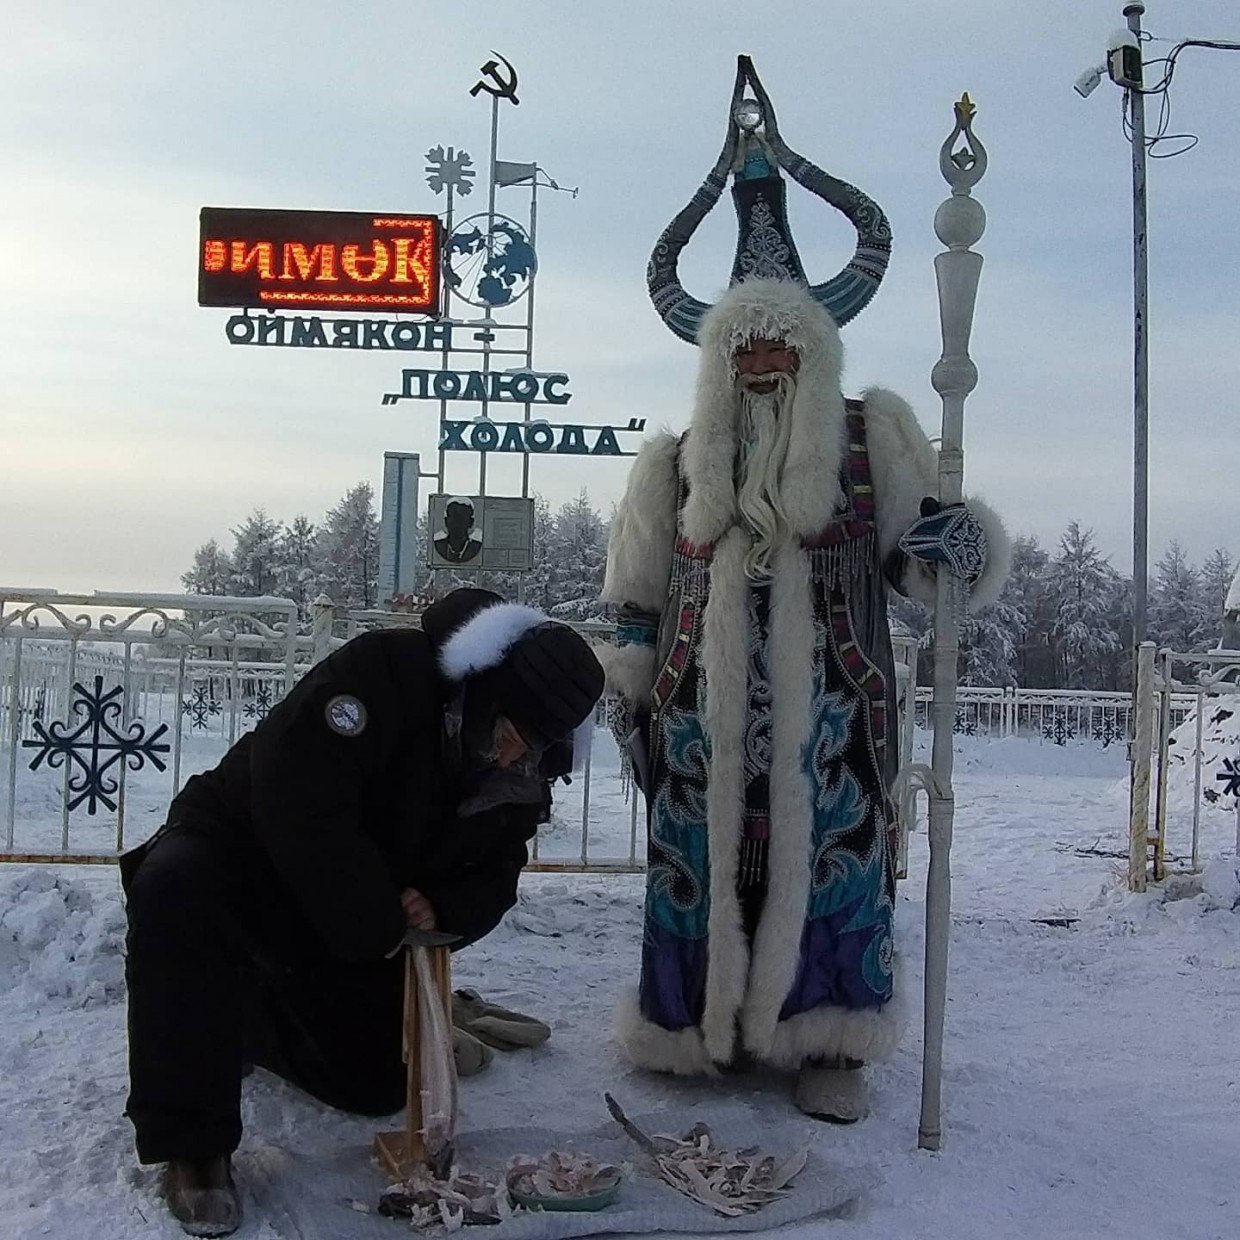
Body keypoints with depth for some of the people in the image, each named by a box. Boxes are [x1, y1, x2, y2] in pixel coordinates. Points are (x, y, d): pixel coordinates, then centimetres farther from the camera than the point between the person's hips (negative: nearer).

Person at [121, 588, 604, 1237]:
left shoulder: (518, 782, -7)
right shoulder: (379, 673, -30)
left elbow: (491, 880, 1)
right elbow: (297, 803, -37)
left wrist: (439, 910, -23)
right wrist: (378, 928, -28)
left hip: (352, 931, 6)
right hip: (242, 849, -6)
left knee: (381, 1082, 5)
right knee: (178, 890, -41)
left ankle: (240, 1015, 31)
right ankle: (191, 1140, -28)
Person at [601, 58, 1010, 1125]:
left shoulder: (872, 439, 7)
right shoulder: (674, 467, 13)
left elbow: (931, 561, 7)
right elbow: (634, 599, 16)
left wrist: (957, 543, -16)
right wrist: (627, 695, 12)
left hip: (825, 716, -2)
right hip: (704, 717, 2)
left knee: (824, 854, -3)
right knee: (699, 858, 5)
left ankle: (825, 1039, 10)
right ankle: (699, 1023, 21)